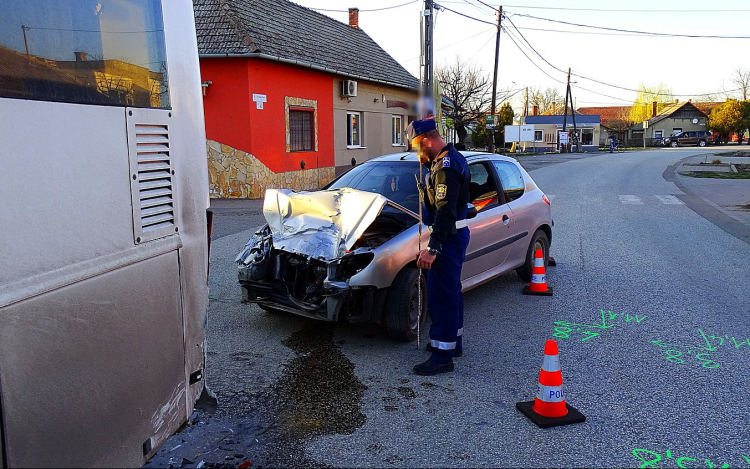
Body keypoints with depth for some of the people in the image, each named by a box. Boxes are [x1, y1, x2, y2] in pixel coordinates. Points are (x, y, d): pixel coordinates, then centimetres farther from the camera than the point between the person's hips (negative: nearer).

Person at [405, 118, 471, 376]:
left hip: (448, 237, -11)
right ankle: (453, 341, 35)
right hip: (455, 234, 11)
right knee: (451, 291, 21)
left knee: (441, 295, -5)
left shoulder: (445, 166, -21)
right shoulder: (452, 157, 11)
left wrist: (432, 248, -28)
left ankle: (442, 357, 4)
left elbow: (445, 212, -27)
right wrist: (428, 164, 6)